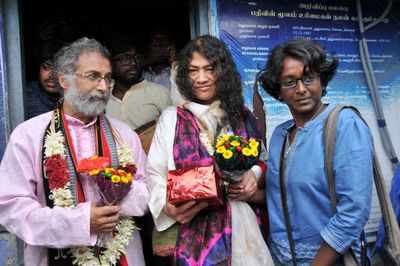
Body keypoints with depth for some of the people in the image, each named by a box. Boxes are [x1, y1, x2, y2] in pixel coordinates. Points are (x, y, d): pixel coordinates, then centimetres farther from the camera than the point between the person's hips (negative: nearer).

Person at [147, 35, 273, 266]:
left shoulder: (243, 117, 8)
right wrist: (168, 206, -21)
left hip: (241, 224, 3)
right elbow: (156, 175, -3)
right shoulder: (172, 118, 0)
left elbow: (262, 162, 15)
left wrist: (253, 176, -6)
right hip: (193, 229, -2)